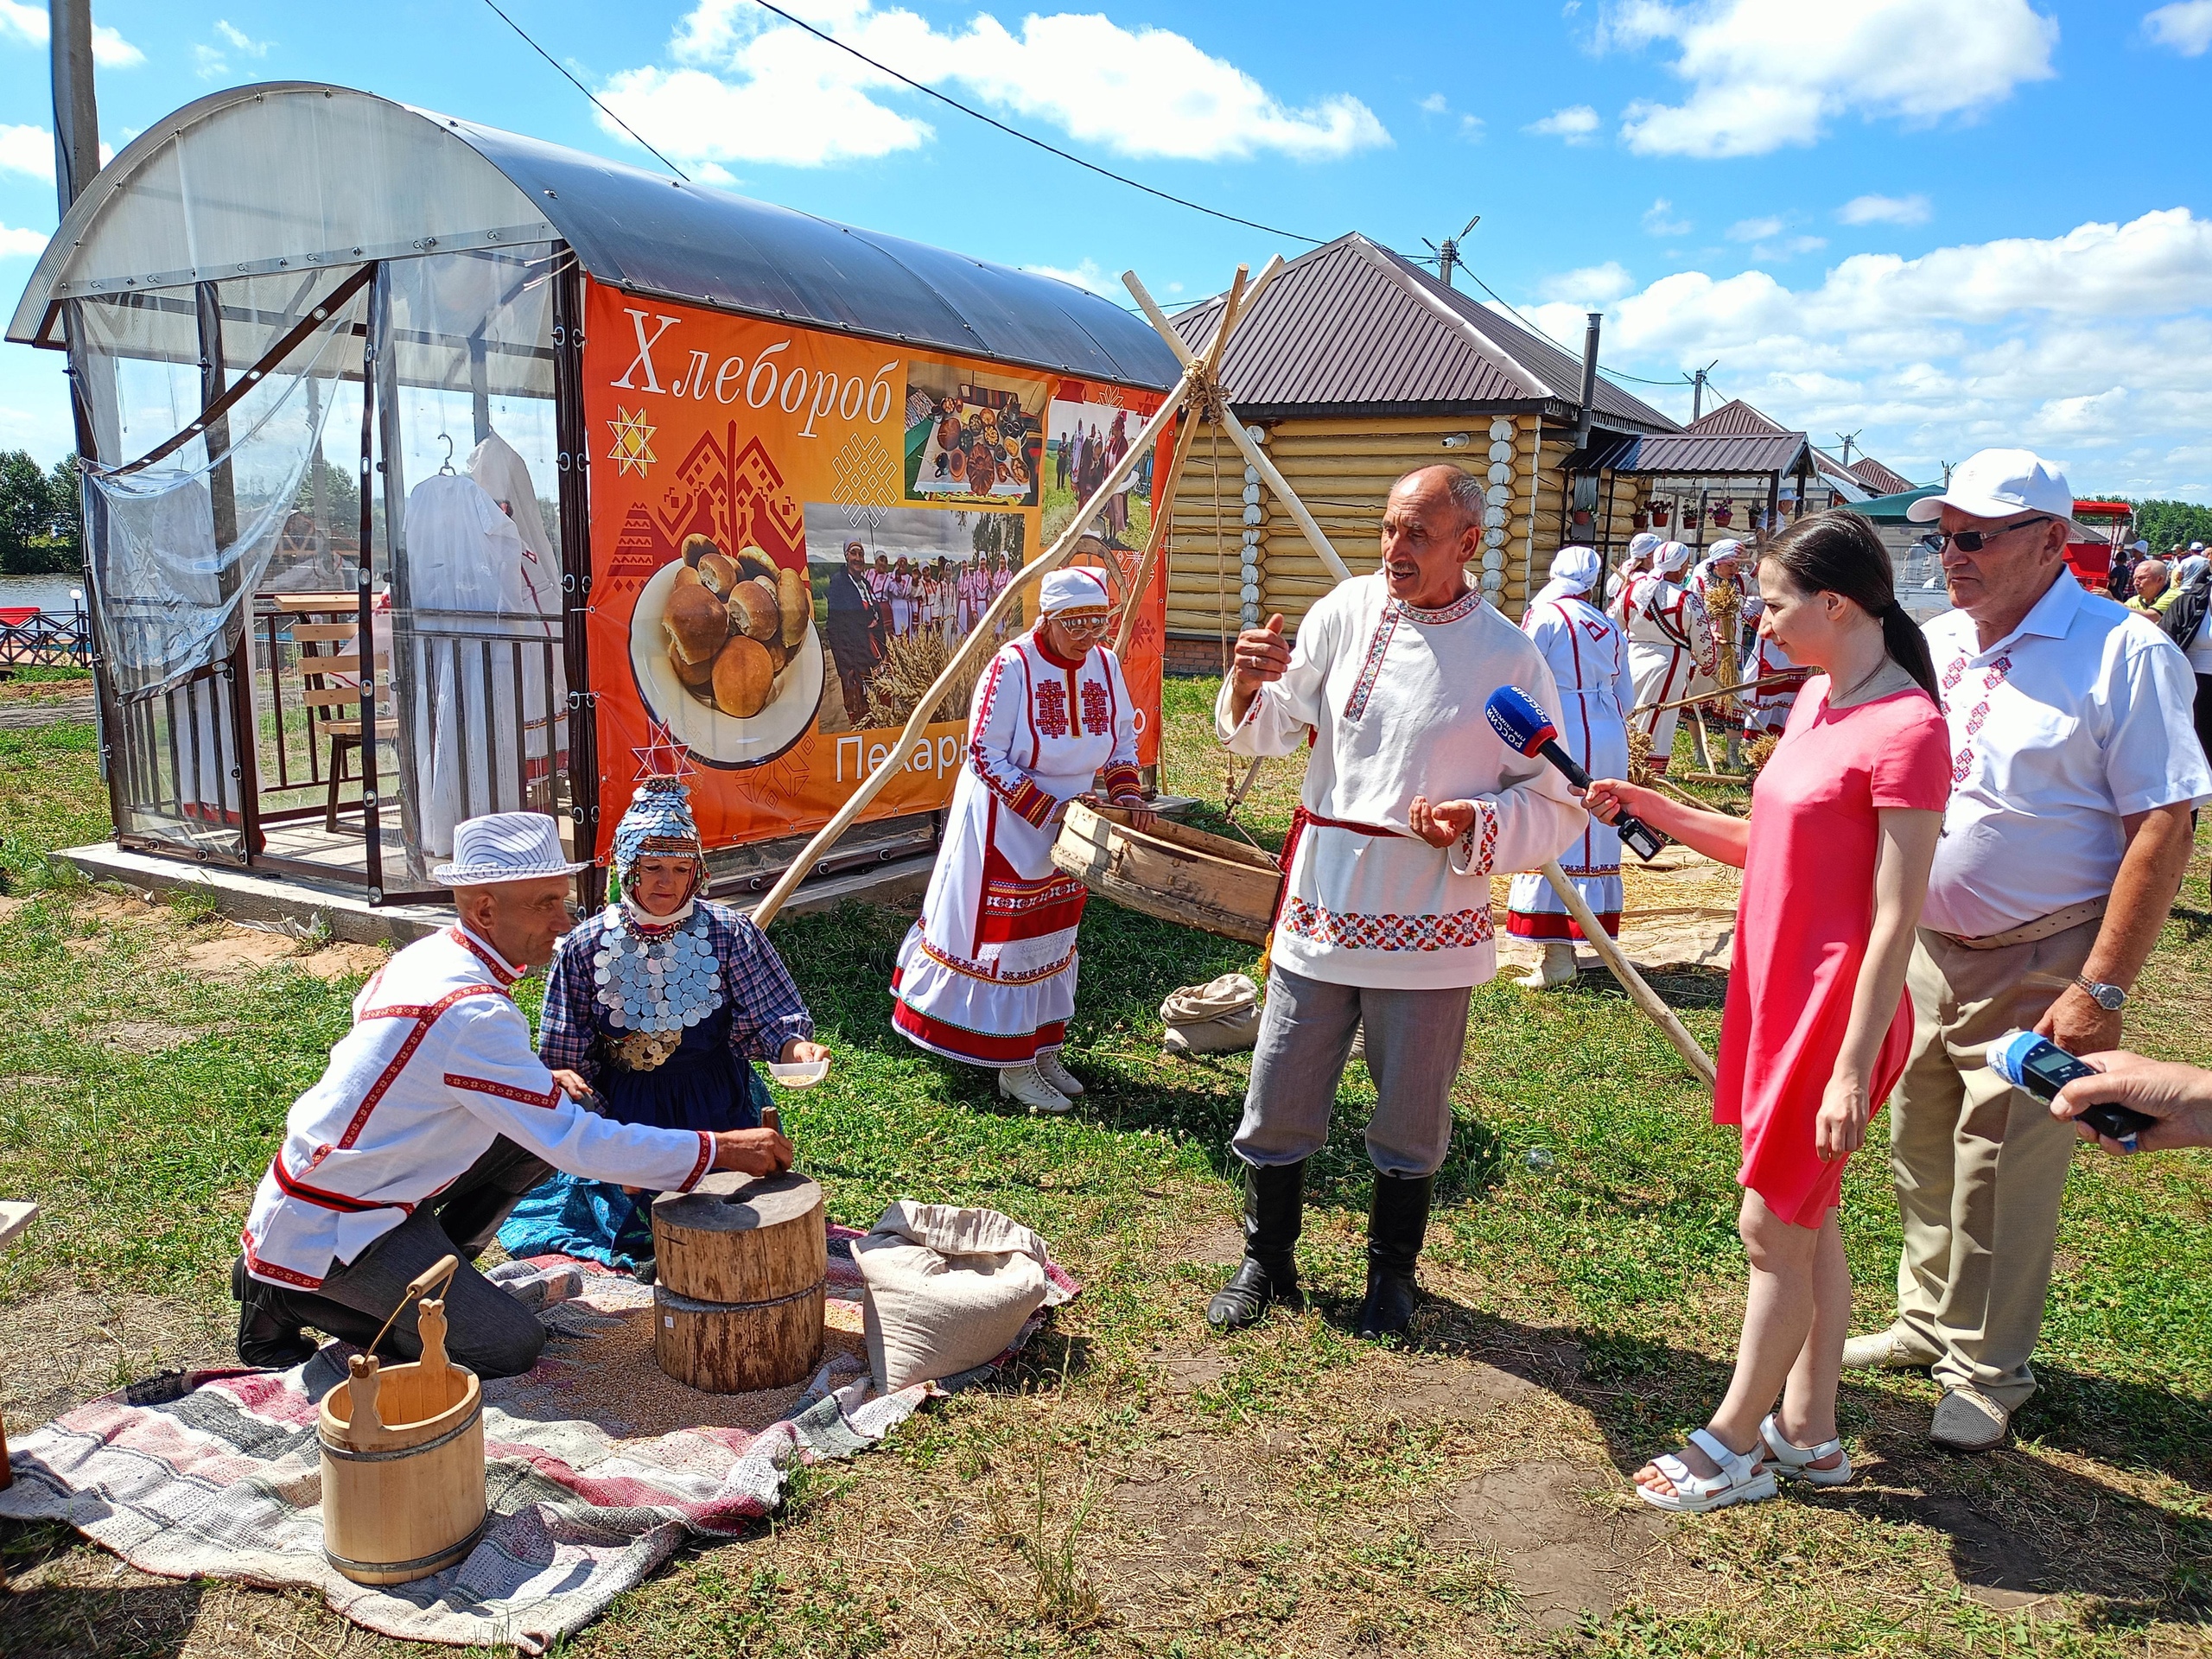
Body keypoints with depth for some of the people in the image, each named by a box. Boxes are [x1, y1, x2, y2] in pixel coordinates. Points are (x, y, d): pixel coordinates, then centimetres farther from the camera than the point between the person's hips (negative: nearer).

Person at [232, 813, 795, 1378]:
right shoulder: (471, 1010, -29)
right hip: (327, 1226, -9)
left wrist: (542, 1088, 1)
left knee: (541, 1128, 1)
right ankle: (288, 1298, -1)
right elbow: (576, 1145, -30)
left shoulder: (428, 953, -1)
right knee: (511, 1347, -11)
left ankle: (437, 1265, 10)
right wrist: (720, 1150, -24)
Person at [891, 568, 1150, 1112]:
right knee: (1007, 939, 1)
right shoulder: (1012, 667, -20)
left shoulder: (1105, 665, -1)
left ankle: (1044, 1050, 27)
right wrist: (1046, 809, -23)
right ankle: (1014, 1069, 11)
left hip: (1070, 823, 7)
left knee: (1054, 936, 14)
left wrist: (1127, 794, -7)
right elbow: (985, 755, -19)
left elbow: (1122, 742, 11)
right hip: (1006, 826, -7)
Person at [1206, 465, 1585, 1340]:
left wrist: (1478, 827, -20)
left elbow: (1558, 806, -1)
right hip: (1319, 907, 2)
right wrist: (1250, 686, -16)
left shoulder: (1509, 657, -6)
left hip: (1428, 929, -2)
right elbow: (1265, 731, 6)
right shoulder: (1348, 611, 1)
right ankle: (1266, 1262, 33)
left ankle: (1391, 1273, 38)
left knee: (1410, 1121, 13)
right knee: (1276, 1108, 10)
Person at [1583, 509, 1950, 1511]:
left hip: (1835, 1010, -9)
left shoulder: (1905, 729, -20)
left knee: (1772, 1230, 4)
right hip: (1774, 995, 9)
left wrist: (1853, 1069, -20)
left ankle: (1734, 1447, 21)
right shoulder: (1816, 699, 7)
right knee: (1806, 1222, 17)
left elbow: (1895, 920, -21)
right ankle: (1808, 1432, 32)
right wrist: (1650, 809, 5)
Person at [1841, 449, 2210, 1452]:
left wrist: (2102, 989, -19)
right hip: (1924, 949, 6)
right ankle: (1926, 1323, 37)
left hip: (2038, 969, -6)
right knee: (1921, 1159, 17)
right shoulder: (1935, 643, 5)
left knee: (2002, 1182, 4)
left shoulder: (2123, 653, -14)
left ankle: (1985, 1373, 22)